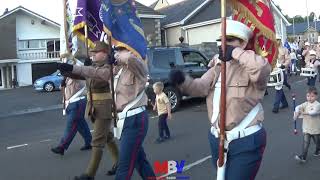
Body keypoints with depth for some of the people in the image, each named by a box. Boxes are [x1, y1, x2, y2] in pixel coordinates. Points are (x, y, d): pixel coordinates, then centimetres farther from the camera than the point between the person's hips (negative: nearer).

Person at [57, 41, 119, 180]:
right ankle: (118, 162, 33)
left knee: (97, 140, -7)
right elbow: (79, 73, 5)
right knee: (107, 136, 18)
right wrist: (67, 70, -18)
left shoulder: (108, 68, -14)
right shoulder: (92, 66, 12)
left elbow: (99, 74, -36)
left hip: (105, 107, -8)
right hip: (93, 106, 8)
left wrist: (73, 68, -43)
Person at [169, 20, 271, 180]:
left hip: (246, 142, -7)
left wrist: (236, 53, -26)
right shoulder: (218, 67, 10)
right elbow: (200, 87, -5)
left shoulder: (250, 67, -11)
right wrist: (183, 81, -25)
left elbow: (263, 68, -35)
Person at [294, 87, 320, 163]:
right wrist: (296, 113, -33)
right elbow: (298, 107, -13)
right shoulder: (306, 104, 0)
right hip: (306, 128, 3)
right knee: (305, 142, -4)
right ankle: (303, 157, -6)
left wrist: (306, 112, -45)